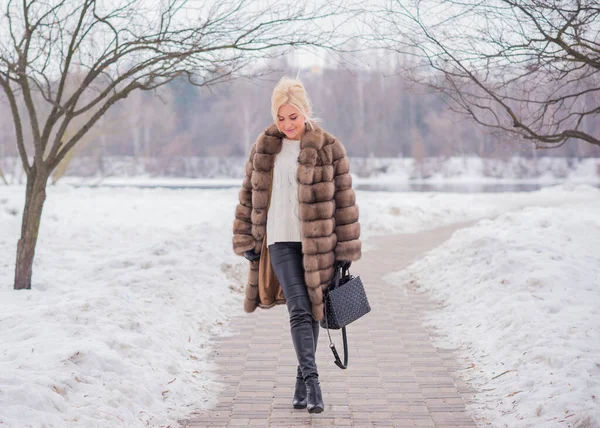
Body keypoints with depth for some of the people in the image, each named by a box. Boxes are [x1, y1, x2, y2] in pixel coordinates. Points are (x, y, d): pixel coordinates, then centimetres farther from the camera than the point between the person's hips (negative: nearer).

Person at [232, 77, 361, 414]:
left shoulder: (329, 148, -4)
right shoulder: (264, 148, 5)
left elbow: (344, 200, -2)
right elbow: (249, 196, 11)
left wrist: (346, 250, -3)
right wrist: (247, 241, 7)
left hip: (318, 244, 0)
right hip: (281, 241, 1)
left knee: (312, 311, 8)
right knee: (300, 309, -11)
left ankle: (302, 378, 21)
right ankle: (311, 380, -15)